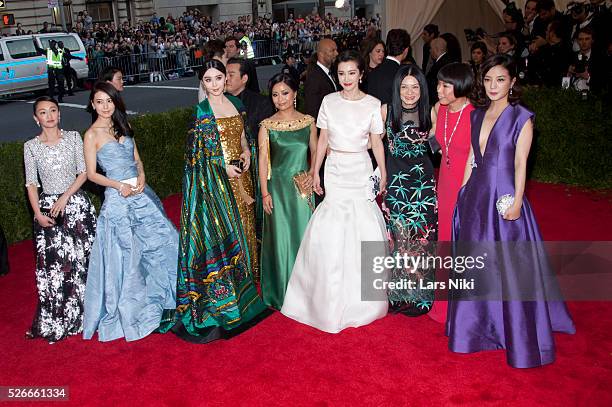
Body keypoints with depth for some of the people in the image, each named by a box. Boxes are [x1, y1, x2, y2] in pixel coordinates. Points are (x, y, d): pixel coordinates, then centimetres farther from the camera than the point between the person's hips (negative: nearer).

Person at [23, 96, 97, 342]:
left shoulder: (73, 138, 4)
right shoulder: (31, 147, 3)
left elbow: (84, 172, -1)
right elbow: (31, 184, 2)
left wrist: (65, 197, -12)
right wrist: (37, 213, -9)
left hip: (76, 204, 0)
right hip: (48, 209, 0)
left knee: (82, 260, 2)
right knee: (52, 265, 1)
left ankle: (85, 314, 18)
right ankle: (55, 321, 14)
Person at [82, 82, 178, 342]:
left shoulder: (122, 127, 12)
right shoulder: (92, 135, -5)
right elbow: (92, 174, -5)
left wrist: (141, 177, -5)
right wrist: (119, 186, -15)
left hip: (141, 193, 6)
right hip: (117, 197, -6)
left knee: (164, 237, 5)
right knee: (124, 254, 2)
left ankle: (157, 296, 25)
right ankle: (127, 310, 19)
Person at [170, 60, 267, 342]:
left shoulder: (236, 103, 9)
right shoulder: (201, 110, -7)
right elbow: (196, 151, -10)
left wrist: (246, 152, -2)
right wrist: (224, 167, -16)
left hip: (239, 176, 6)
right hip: (214, 181, -6)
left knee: (242, 227, 12)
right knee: (220, 231, -3)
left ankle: (244, 281, 27)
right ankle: (222, 294, 6)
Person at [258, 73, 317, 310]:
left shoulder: (308, 121, 2)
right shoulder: (267, 125, -3)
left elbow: (315, 151, 10)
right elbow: (263, 160, -3)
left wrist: (312, 173, -7)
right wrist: (265, 193, -7)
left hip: (303, 186, 2)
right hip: (278, 186, -2)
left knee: (303, 233, 9)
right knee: (281, 235, 4)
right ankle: (282, 290, 20)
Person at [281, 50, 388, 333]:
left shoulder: (372, 104, -2)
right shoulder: (329, 101, 2)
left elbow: (377, 142, 3)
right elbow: (323, 139, 8)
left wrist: (383, 174, 0)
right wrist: (315, 173, 7)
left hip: (361, 170, -1)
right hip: (334, 169, 1)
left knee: (364, 229, 0)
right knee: (332, 230, -1)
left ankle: (361, 296, 21)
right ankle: (333, 296, 17)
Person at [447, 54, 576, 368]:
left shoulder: (521, 118, -6)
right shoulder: (478, 115, 10)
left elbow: (520, 163, -10)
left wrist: (516, 201, -15)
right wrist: (464, 192, 10)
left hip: (504, 198, -6)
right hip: (475, 196, 6)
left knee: (508, 266, 0)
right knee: (475, 263, 15)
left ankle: (517, 335, 16)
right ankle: (477, 323, 32)